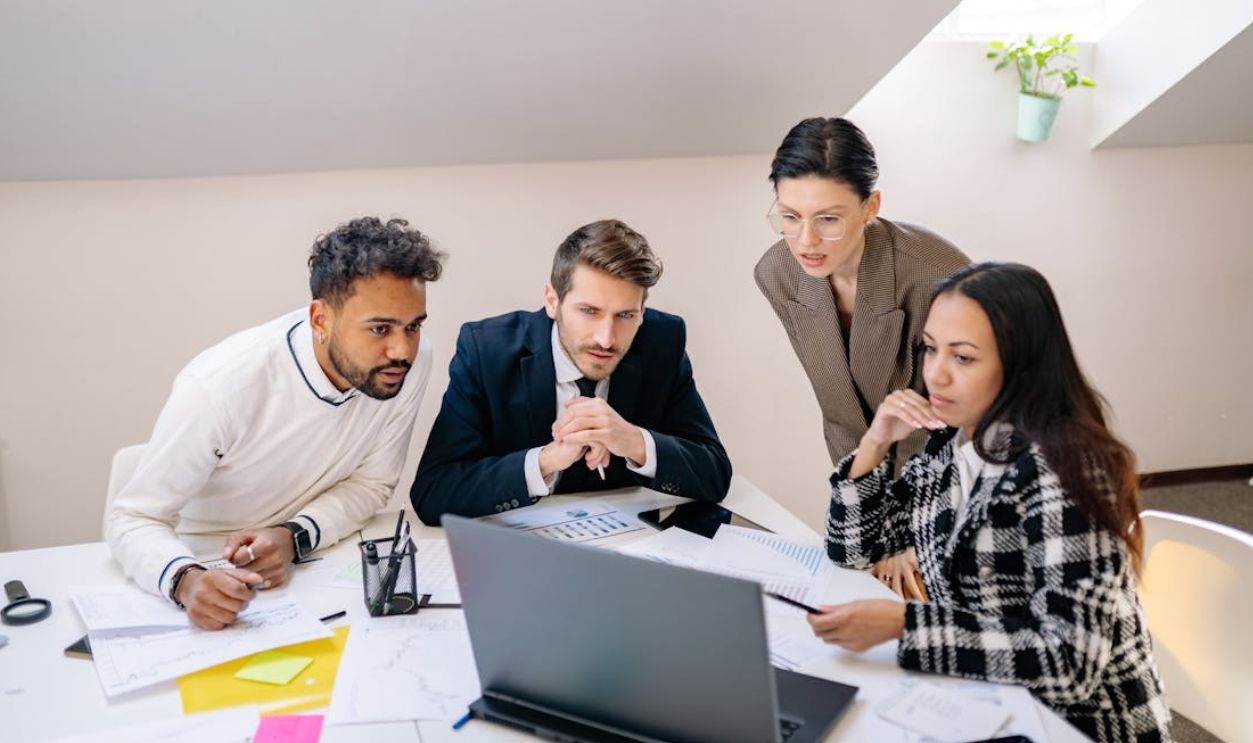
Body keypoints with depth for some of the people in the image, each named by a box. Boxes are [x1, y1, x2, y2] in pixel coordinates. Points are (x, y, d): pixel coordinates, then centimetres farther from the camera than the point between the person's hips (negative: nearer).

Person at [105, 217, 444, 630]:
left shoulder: (411, 361, -17)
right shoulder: (219, 386, -27)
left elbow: (371, 482, -4)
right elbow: (132, 518, -18)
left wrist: (294, 536, -22)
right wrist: (185, 580, -39)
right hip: (210, 569, -2)